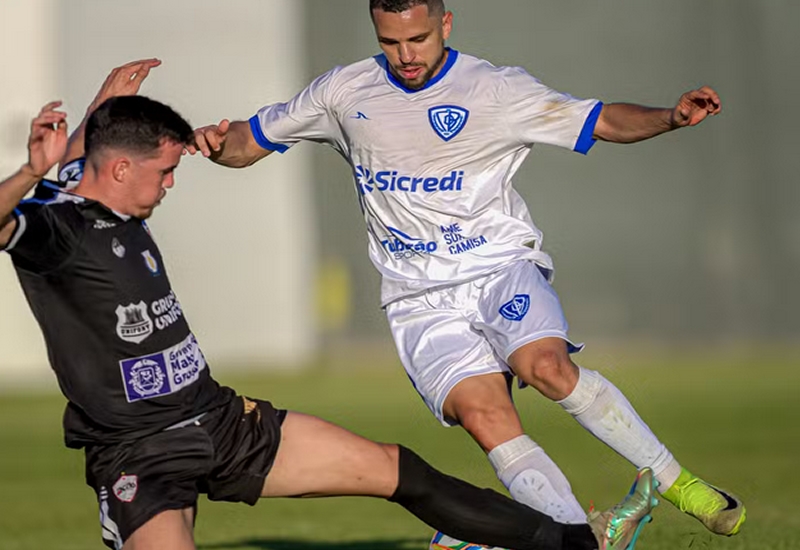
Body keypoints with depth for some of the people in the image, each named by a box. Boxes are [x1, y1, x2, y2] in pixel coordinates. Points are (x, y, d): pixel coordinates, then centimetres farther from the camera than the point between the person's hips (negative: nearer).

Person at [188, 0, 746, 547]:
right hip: (421, 299, 2)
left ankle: (677, 482, -19)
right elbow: (250, 143, 15)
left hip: (502, 263, -2)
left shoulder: (497, 89, -1)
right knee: (485, 415, -23)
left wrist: (671, 117, -21)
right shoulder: (343, 93, 7)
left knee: (546, 365, -31)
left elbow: (603, 121, -2)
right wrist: (218, 142, -8)